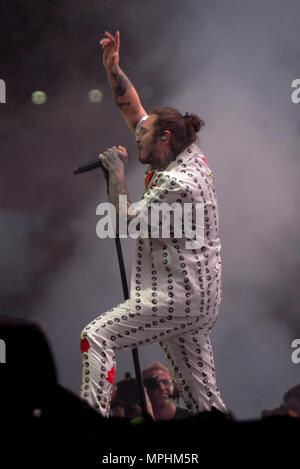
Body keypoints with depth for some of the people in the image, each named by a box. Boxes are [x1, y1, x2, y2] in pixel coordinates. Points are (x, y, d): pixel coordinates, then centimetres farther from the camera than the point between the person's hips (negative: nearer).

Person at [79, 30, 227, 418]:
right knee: (203, 399, 9)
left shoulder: (178, 182, -16)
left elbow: (126, 222, -14)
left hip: (177, 297, -10)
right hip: (199, 300, 10)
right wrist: (113, 69, 11)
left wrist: (116, 172, -5)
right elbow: (134, 111, 18)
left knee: (97, 336, -14)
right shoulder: (187, 157, 10)